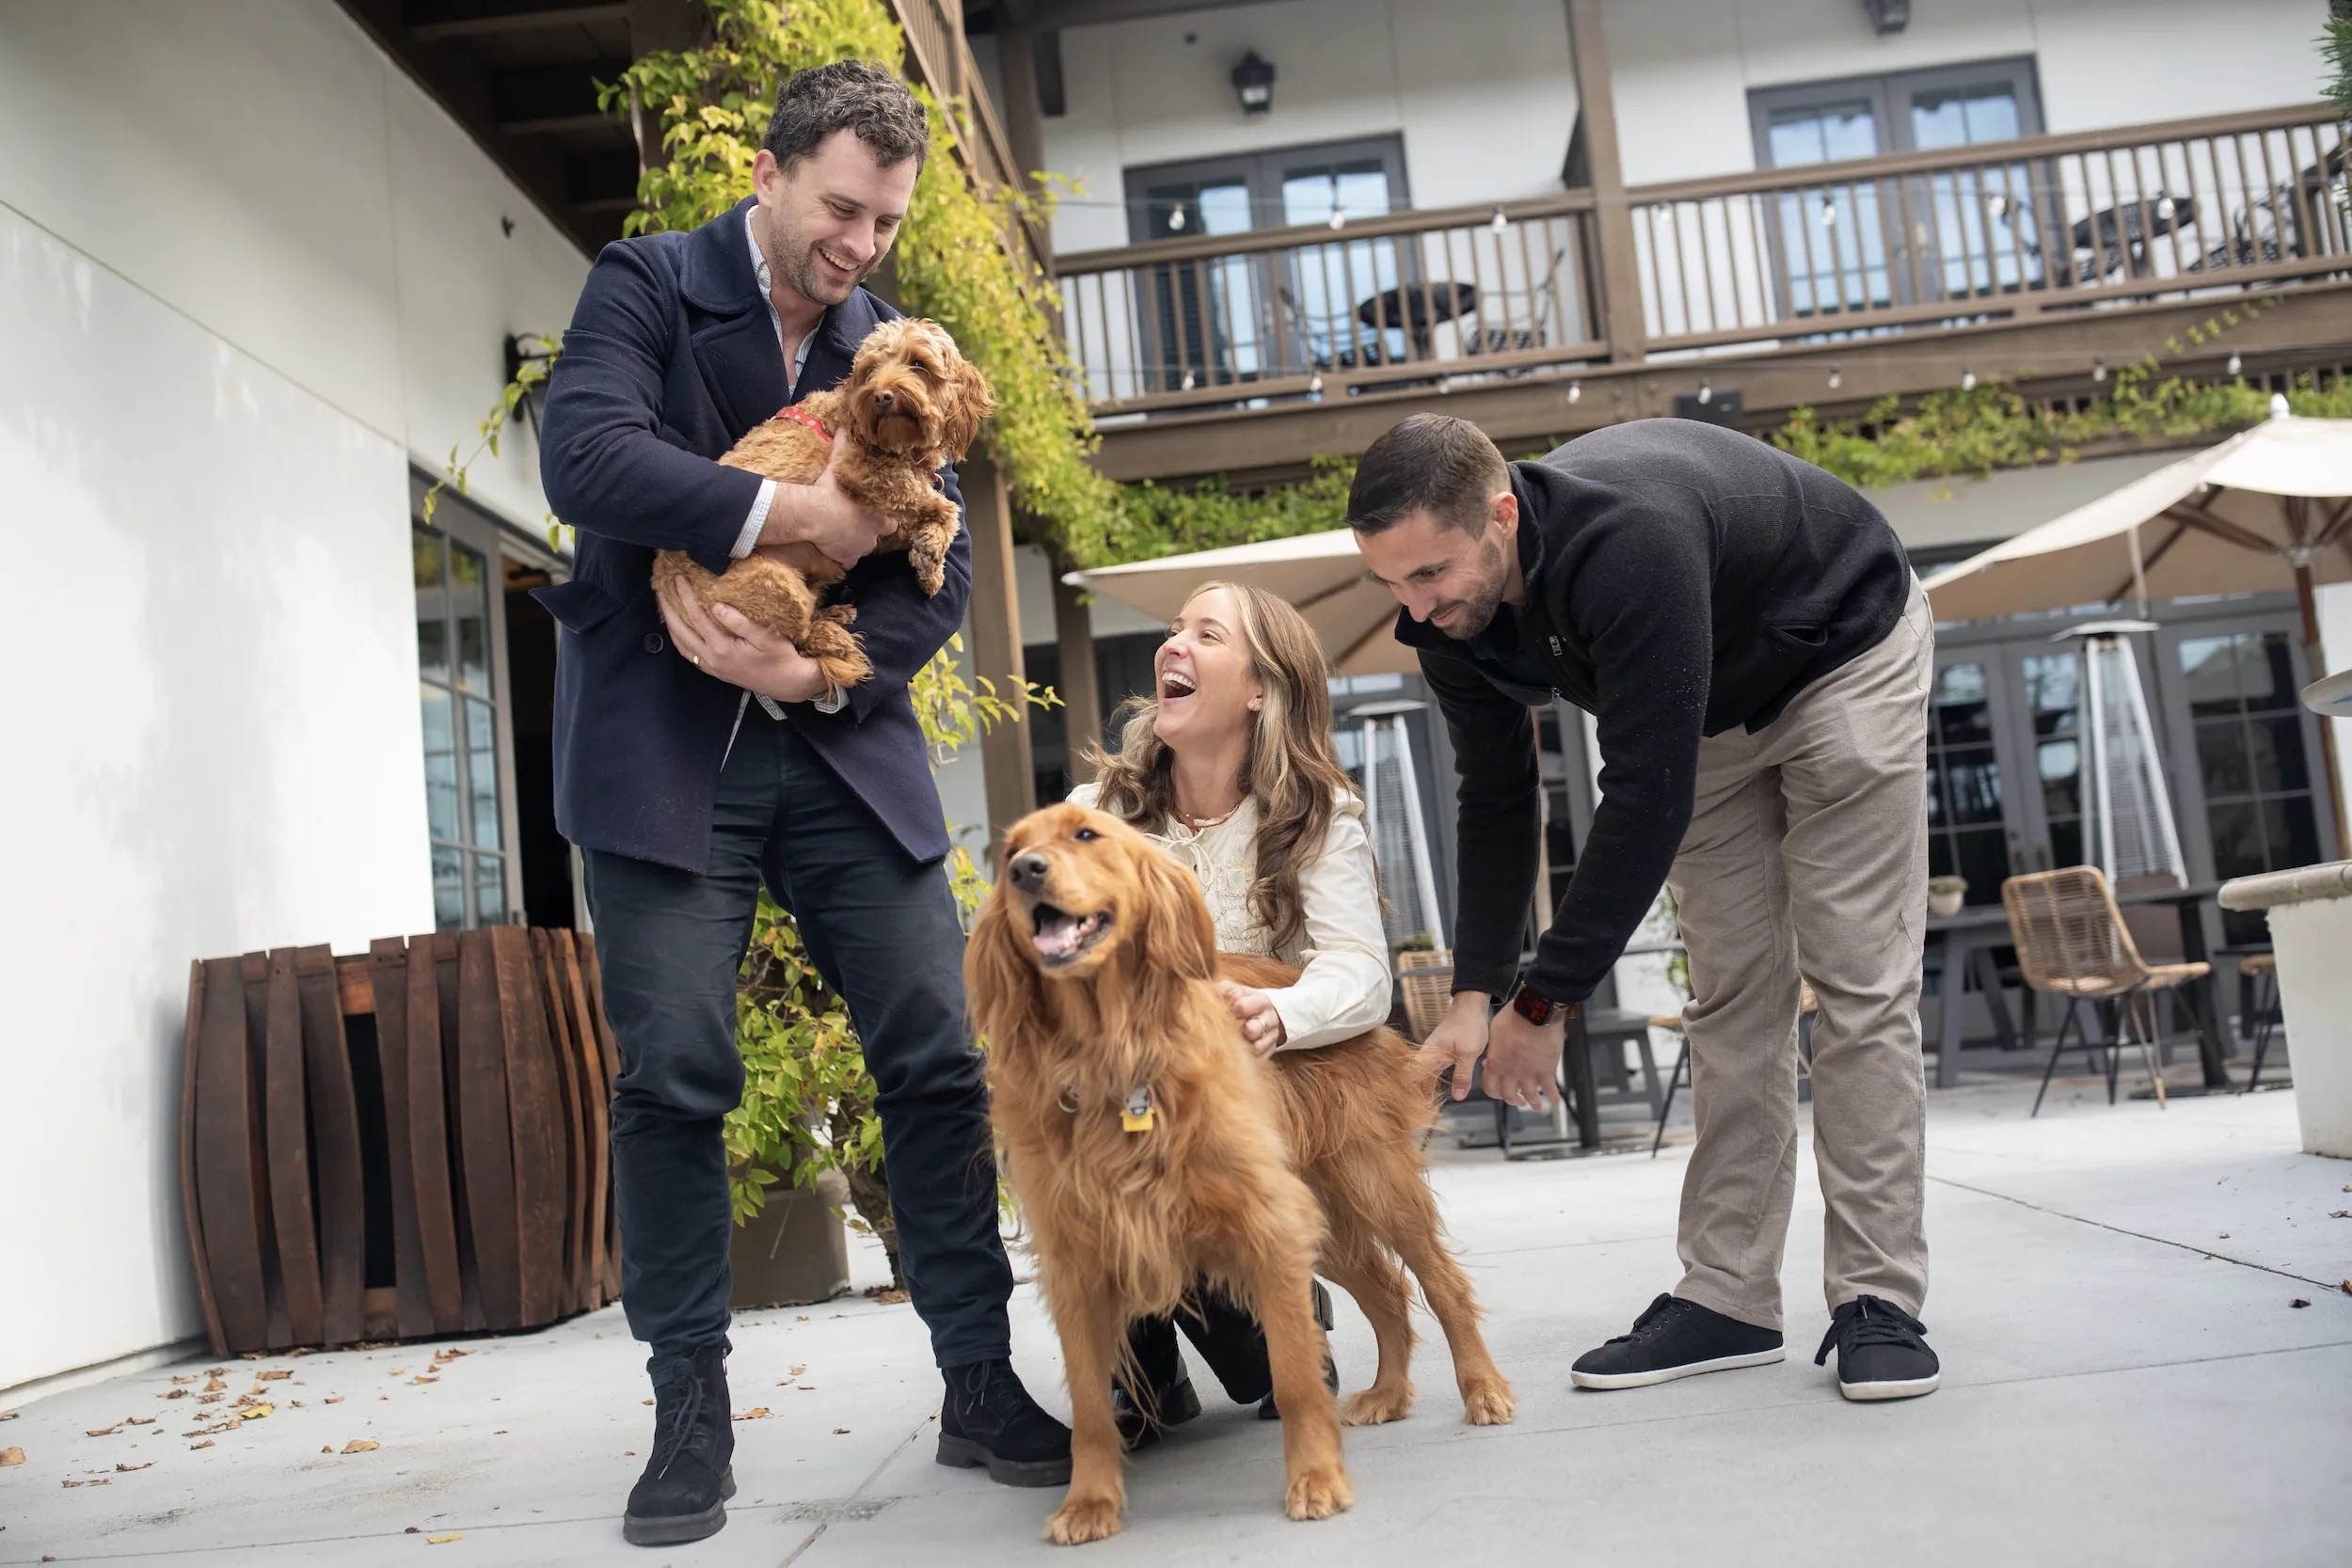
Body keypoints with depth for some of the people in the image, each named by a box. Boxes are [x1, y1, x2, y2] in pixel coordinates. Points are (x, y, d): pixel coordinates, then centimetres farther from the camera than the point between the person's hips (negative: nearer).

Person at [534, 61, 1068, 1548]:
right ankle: (693, 1415, 10)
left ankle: (981, 1386, 9)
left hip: (846, 741, 4)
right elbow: (586, 455, -17)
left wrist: (821, 670, -12)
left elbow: (940, 570, 5)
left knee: (941, 1058, -2)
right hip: (665, 743, -3)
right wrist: (789, 514, -20)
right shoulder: (645, 285, 1)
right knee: (675, 1076, -4)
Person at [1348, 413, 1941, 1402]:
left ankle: (1876, 1300, -4)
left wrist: (1545, 998, -35)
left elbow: (1646, 795, -41)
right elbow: (1496, 799, -9)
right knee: (1732, 996, 3)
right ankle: (1726, 1299, 5)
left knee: (1858, 983, -9)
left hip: (1846, 655, -6)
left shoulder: (1629, 542, -43)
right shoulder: (1450, 612, -20)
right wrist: (1474, 993, -15)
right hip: (1709, 708, 6)